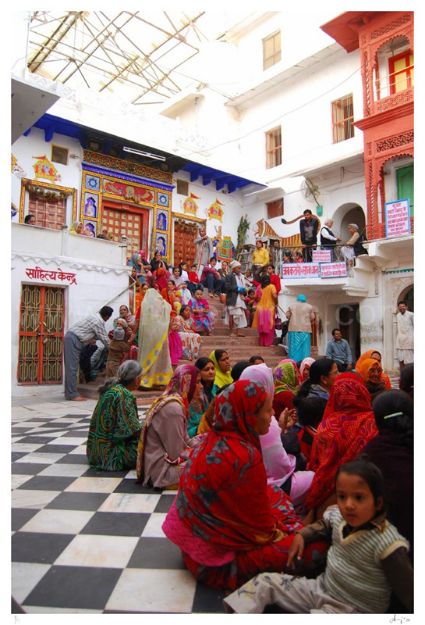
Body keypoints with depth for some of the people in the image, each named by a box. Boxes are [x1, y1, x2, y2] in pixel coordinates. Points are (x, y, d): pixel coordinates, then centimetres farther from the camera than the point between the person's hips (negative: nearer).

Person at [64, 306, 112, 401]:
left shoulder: (94, 317, 18)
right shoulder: (99, 322, -10)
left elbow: (98, 336, 25)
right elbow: (104, 339, -4)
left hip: (70, 338, 10)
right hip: (74, 340, -10)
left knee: (70, 367, 10)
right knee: (72, 368, -7)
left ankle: (69, 393, 15)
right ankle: (73, 394, -5)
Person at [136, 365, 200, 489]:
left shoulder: (170, 400, 5)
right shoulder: (173, 408, -24)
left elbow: (183, 440, 11)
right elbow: (177, 454, -22)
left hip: (162, 460, 9)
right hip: (162, 469, -9)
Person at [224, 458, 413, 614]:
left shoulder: (387, 544, -26)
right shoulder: (338, 516, -7)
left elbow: (409, 593, -21)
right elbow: (324, 525, 16)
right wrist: (301, 535, 3)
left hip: (352, 609, -7)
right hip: (322, 588, 7)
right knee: (264, 582, 1)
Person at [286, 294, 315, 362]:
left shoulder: (292, 306, 6)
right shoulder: (309, 307, 4)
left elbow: (287, 316, 5)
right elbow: (312, 317, 3)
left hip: (294, 328, 1)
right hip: (305, 329, -1)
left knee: (294, 347, 2)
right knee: (304, 346, 2)